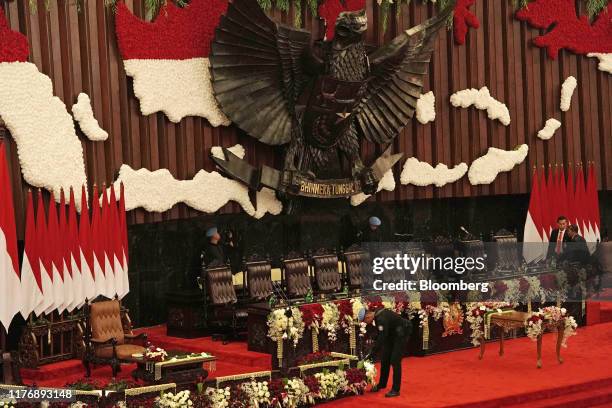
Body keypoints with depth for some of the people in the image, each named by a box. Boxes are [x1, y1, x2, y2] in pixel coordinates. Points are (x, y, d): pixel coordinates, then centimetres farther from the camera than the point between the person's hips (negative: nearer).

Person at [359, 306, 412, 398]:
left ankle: (395, 390, -8)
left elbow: (381, 339, -33)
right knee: (385, 359, 12)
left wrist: (371, 354, -31)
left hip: (402, 333, -10)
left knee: (395, 361, -13)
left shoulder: (382, 319, -31)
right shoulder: (377, 315, -2)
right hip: (392, 333, 10)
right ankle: (382, 384, 26)